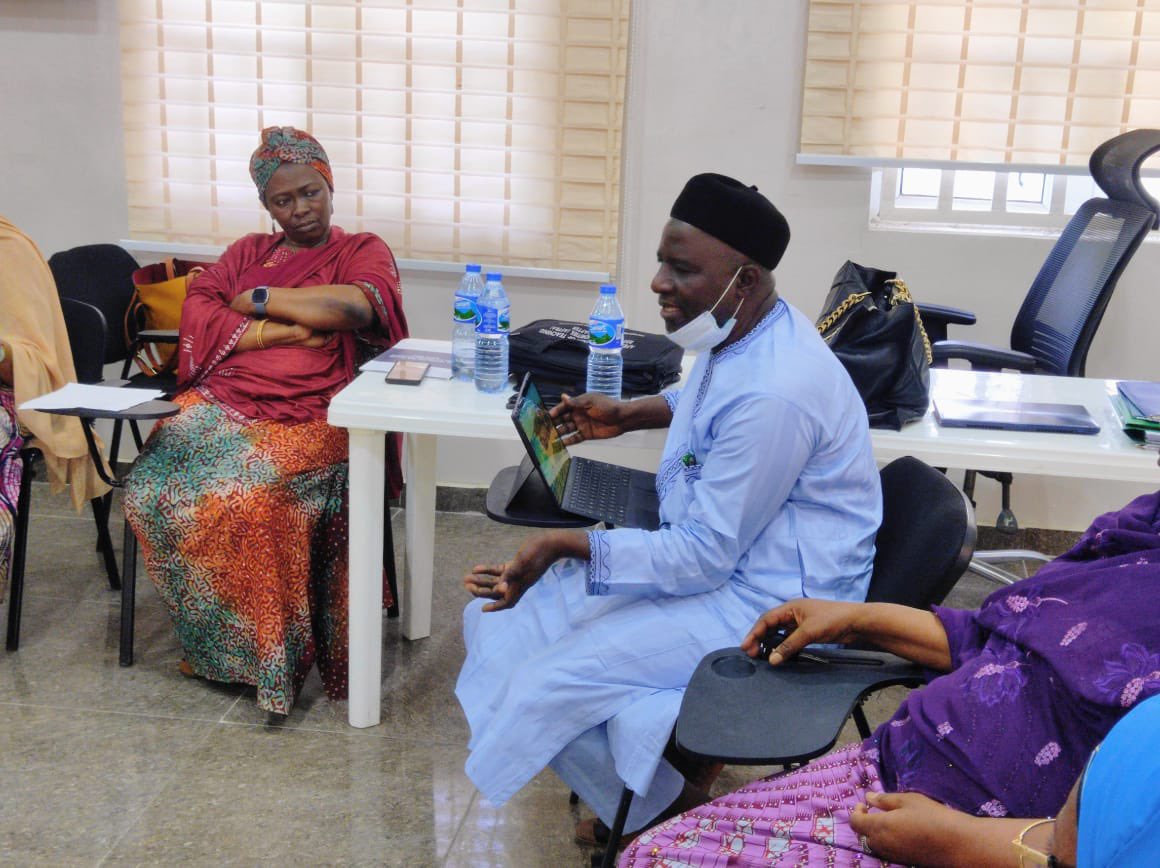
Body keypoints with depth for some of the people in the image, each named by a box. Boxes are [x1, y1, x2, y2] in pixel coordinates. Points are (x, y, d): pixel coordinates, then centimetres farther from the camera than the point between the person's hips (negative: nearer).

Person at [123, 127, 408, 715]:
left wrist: (260, 300, 0)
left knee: (246, 496, -34)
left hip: (305, 417, -4)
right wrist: (282, 331, -6)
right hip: (219, 400, 5)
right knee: (149, 488, -23)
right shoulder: (248, 251, 24)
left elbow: (358, 306, -12)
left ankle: (268, 654, -16)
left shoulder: (364, 251, 12)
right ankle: (213, 639, -7)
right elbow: (196, 311, 8)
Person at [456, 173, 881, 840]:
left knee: (549, 687, -18)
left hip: (766, 605, -10)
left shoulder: (772, 395, -31)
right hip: (713, 549, 10)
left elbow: (704, 556, -26)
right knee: (505, 622, 6)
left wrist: (567, 546, -27)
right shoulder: (740, 333, -1)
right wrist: (628, 414, 12)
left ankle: (665, 809, 11)